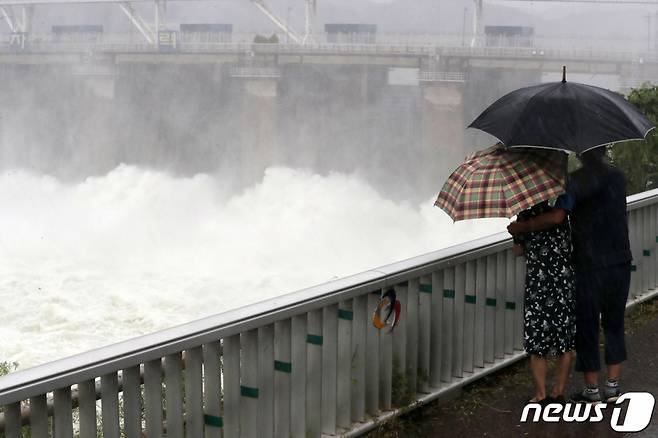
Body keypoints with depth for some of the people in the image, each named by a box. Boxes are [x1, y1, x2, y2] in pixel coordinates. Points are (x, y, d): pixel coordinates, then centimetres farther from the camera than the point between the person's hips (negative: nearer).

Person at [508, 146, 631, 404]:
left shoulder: (576, 180, -12)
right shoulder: (618, 177, 7)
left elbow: (556, 216, -22)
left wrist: (521, 227, -11)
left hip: (590, 265, -5)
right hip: (621, 263, 5)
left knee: (587, 327, 5)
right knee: (614, 325, 15)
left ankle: (592, 389, 10)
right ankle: (613, 385, 16)